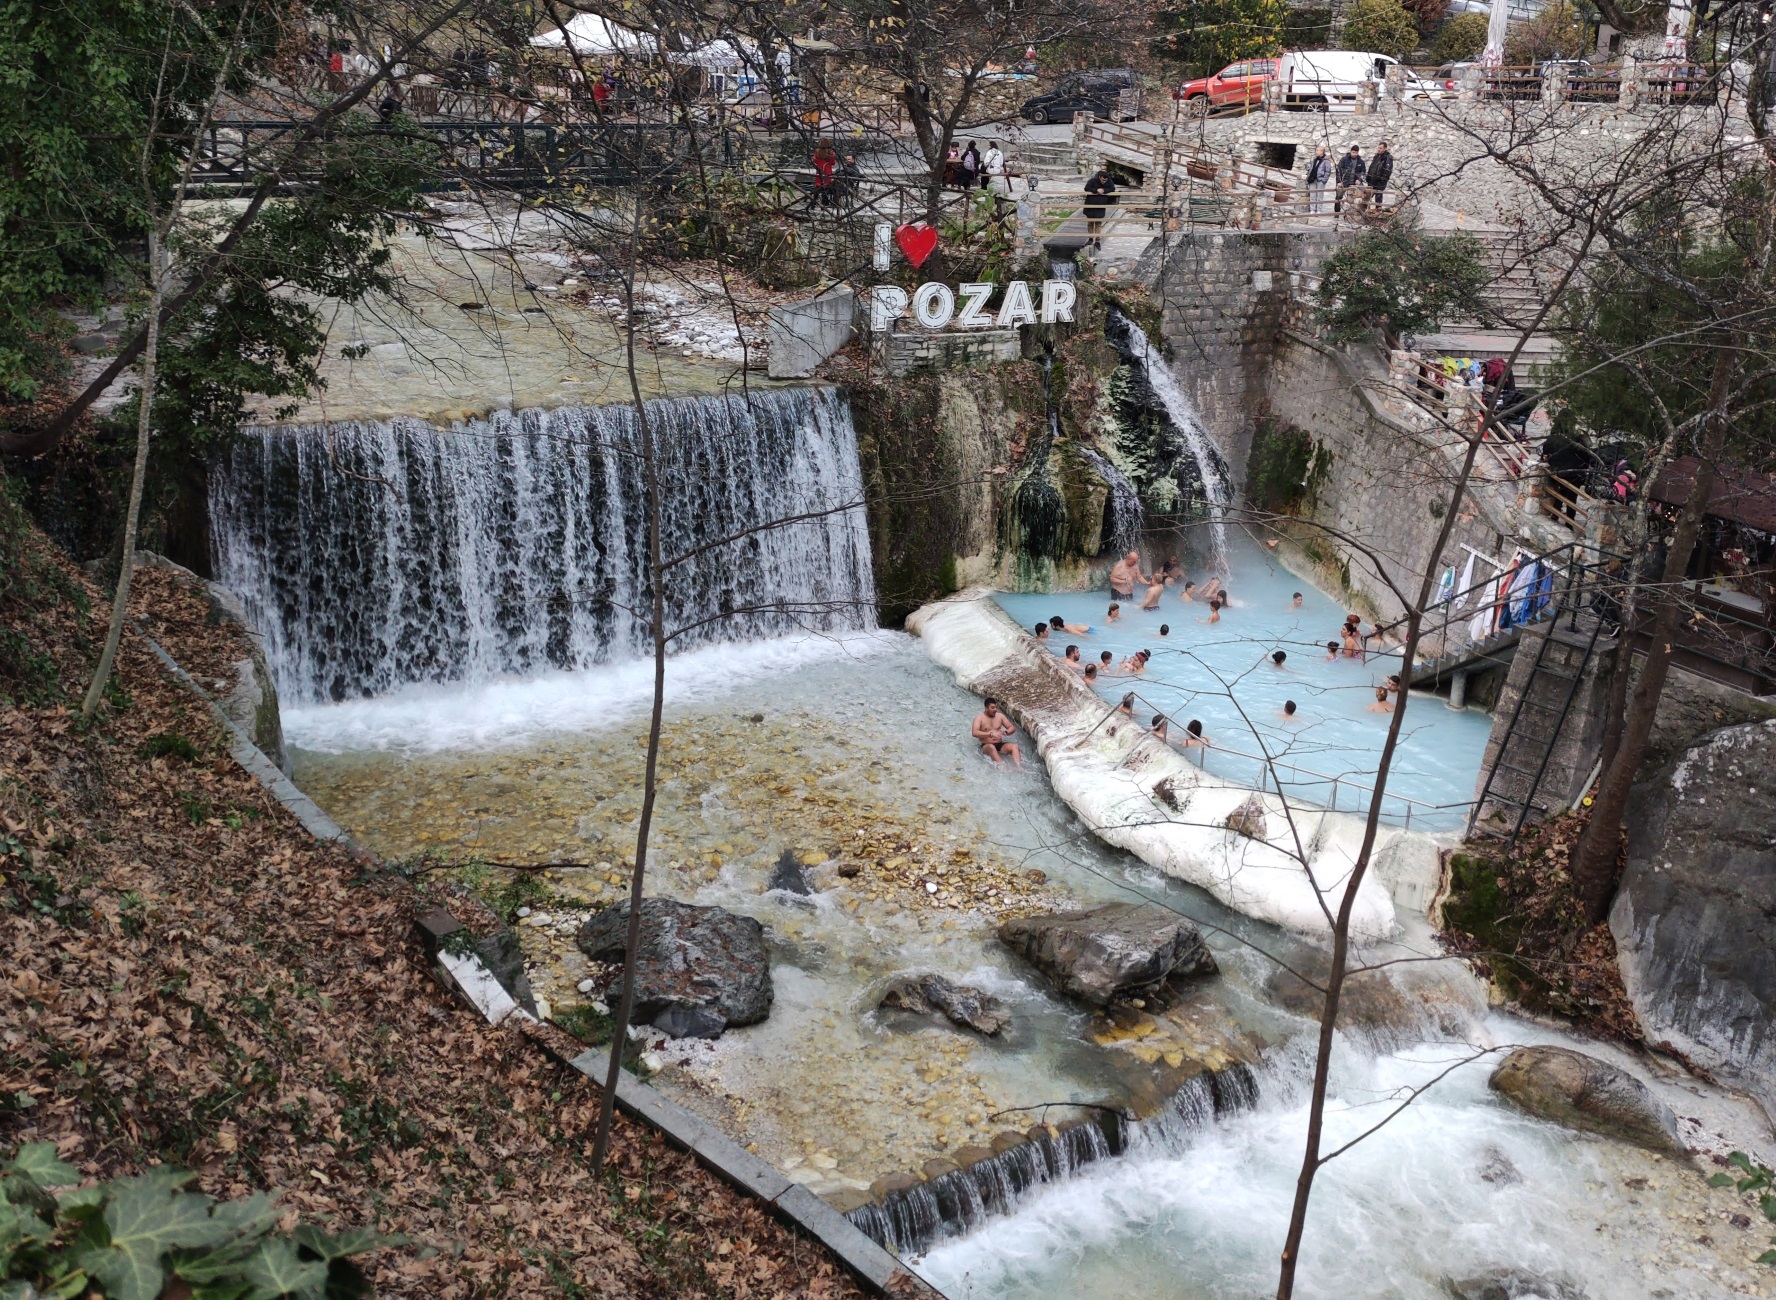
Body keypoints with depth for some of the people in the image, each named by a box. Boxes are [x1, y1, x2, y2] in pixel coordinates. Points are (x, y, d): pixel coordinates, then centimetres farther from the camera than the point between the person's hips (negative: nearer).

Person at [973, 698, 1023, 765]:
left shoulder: (1000, 716, 12)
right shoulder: (980, 717, -2)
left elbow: (1012, 728, 13)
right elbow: (975, 733, -17)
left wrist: (1005, 732, -11)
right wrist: (990, 733, -28)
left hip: (1000, 745, 4)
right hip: (987, 746, -4)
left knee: (1014, 746, -25)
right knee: (991, 747, -39)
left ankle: (1018, 767, -47)